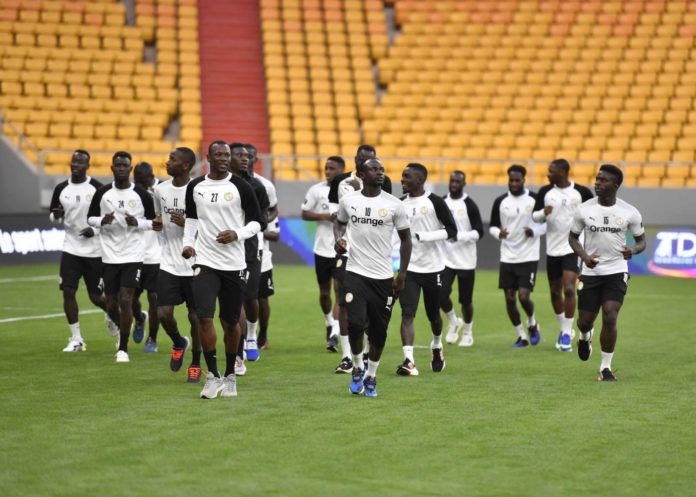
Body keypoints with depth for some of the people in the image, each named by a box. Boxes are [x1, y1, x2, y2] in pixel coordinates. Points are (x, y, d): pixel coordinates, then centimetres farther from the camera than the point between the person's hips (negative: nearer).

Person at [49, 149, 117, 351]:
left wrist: (95, 230, -18)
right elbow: (54, 218, 14)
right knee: (68, 291, -7)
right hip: (71, 249, 3)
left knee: (96, 296, 3)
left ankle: (112, 316, 37)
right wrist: (56, 215, -9)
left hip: (94, 250, -3)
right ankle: (76, 339, 2)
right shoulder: (61, 189, 5)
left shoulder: (97, 188, -6)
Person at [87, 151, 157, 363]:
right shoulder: (102, 193, 2)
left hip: (133, 256, -3)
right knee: (111, 304, 8)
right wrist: (102, 220, -12)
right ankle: (122, 329, 40)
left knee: (125, 301, -12)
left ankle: (123, 348, -1)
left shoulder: (141, 195, -3)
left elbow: (152, 222, 5)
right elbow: (90, 218, 10)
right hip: (109, 256, 3)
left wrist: (137, 222, -15)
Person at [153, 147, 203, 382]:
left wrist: (186, 223, -21)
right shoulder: (161, 189, 6)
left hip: (194, 264, -4)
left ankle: (196, 363, 21)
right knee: (163, 313, -6)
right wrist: (157, 223, 0)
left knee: (195, 316, 4)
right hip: (169, 263, 4)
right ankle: (178, 343, 25)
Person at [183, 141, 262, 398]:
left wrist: (237, 234, -16)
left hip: (234, 264, -1)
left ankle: (230, 375, 24)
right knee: (204, 318, -13)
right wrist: (188, 242, 5)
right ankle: (212, 376, -1)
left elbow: (256, 221, 1)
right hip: (205, 262, 1)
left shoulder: (240, 187, -3)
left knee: (231, 322, 7)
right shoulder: (195, 187, 5)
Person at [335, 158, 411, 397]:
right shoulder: (348, 201, 2)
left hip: (383, 277, 0)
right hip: (355, 272, 0)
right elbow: (339, 223, 22)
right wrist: (338, 239, -1)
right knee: (356, 324, -14)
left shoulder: (394, 205, -2)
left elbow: (405, 238, 5)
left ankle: (371, 376, 23)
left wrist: (402, 274, -1)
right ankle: (357, 369, 11)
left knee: (379, 331, 5)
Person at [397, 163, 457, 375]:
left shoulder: (434, 202, -8)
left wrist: (425, 236, -19)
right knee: (407, 314, -12)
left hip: (433, 267, -3)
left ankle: (437, 347, 42)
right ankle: (409, 360, -18)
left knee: (433, 314, 14)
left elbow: (452, 231, -8)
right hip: (409, 267, 3)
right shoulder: (400, 204, 6)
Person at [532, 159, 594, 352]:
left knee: (569, 289, -16)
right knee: (555, 292, 10)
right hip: (552, 249, 4)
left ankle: (566, 335, -9)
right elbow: (534, 216, 4)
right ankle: (564, 329, 30)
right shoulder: (545, 191, 1)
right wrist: (543, 213, -17)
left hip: (573, 248, -4)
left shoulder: (581, 192, -6)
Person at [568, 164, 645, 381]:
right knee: (585, 320, 7)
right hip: (591, 272, 2)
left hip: (617, 272, -1)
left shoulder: (629, 212, -6)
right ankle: (585, 336, 46)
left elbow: (641, 240, 5)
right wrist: (584, 256, -11)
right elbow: (573, 237, 7)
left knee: (610, 319, -13)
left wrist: (633, 250, -19)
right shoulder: (584, 209, -4)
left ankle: (606, 367, 1)